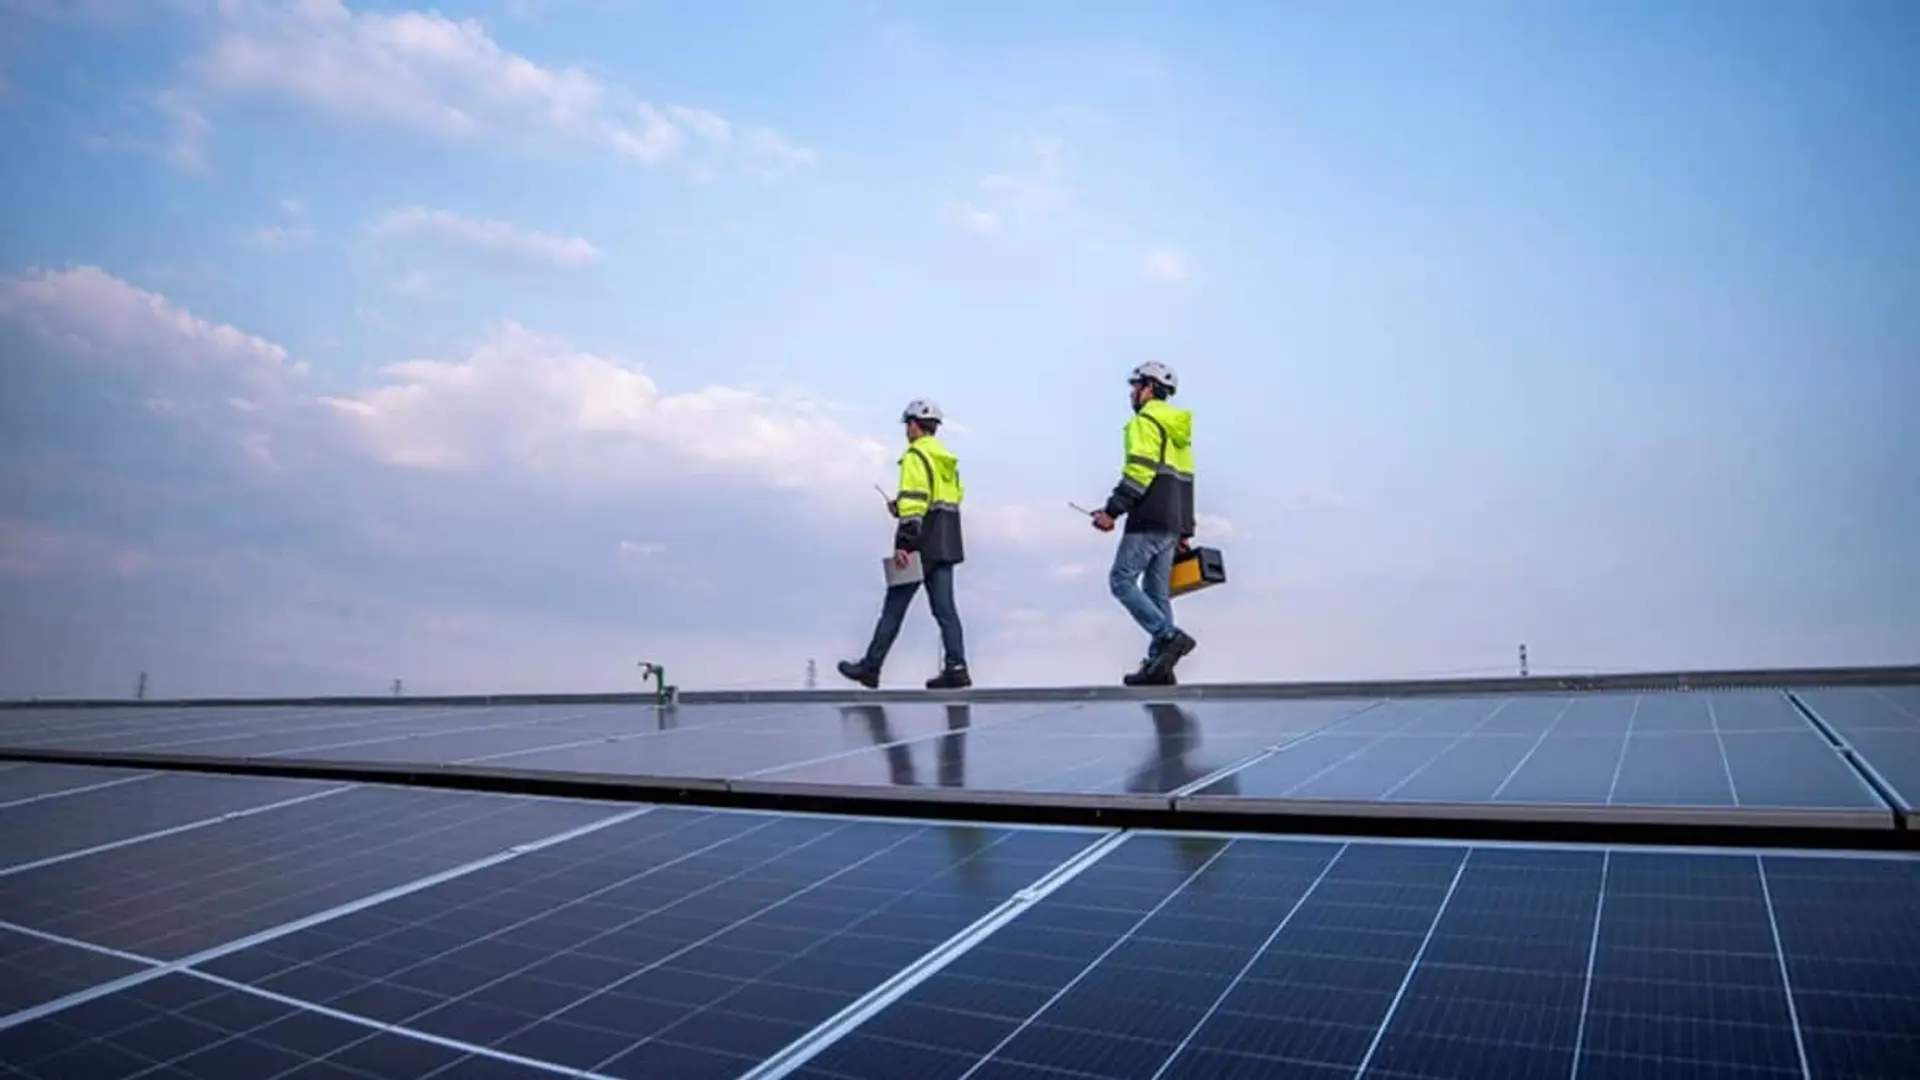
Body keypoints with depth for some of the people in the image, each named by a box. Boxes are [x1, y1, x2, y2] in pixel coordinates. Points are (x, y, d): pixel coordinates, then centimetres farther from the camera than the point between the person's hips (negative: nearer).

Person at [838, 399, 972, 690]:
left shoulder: (916, 456, -9)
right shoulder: (947, 459, 17)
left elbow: (913, 501, -19)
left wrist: (903, 544, -22)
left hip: (921, 546, -8)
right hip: (945, 545, 8)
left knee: (893, 608, 0)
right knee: (944, 607, 6)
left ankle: (870, 668, 9)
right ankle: (955, 667, -2)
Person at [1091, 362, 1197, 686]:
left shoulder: (1145, 421, -6)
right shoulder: (1178, 427, 22)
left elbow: (1139, 471, -20)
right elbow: (1186, 480, 23)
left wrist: (1112, 510, -21)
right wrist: (1184, 531, 24)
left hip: (1148, 520, -9)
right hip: (1171, 524, 9)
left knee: (1121, 581, -8)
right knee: (1157, 590, 8)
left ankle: (1169, 637, -17)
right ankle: (1158, 664, 6)